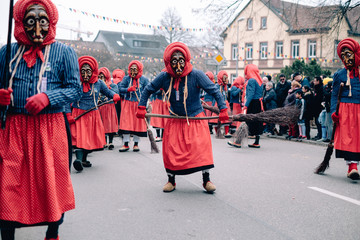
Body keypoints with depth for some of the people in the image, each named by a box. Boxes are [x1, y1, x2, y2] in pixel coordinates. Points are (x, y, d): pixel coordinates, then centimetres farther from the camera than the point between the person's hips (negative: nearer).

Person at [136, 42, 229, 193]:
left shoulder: (196, 75, -16)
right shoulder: (164, 77, -9)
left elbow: (215, 91, -10)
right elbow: (148, 90, 6)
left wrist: (223, 109, -15)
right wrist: (141, 108, 1)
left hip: (196, 118, -2)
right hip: (175, 120, 2)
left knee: (201, 147, -11)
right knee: (171, 150, 1)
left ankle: (206, 180, 3)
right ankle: (171, 180, 19)